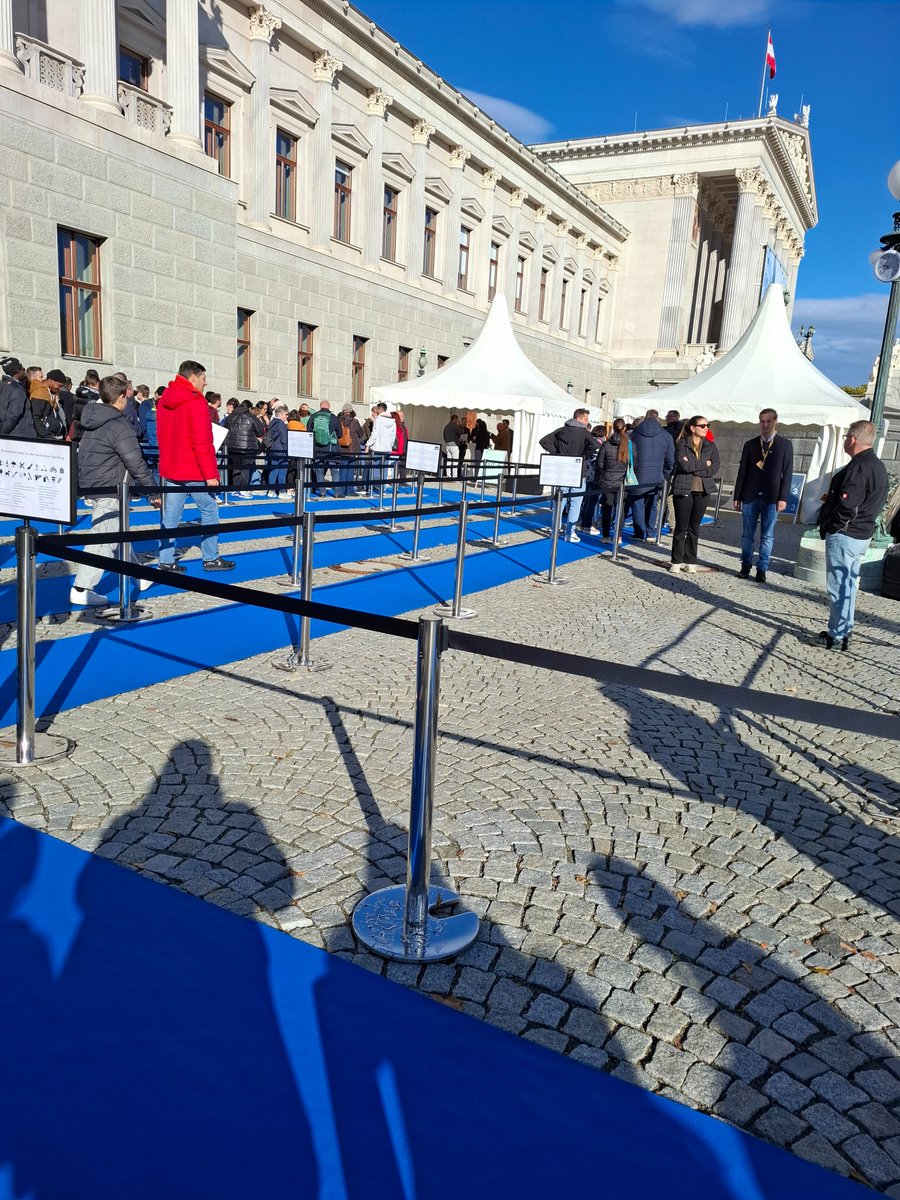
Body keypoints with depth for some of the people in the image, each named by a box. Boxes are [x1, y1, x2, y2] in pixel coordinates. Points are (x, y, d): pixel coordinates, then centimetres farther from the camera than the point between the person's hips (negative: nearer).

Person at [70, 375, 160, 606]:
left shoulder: (92, 420, 11)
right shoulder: (120, 426, -17)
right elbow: (136, 464, -18)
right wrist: (154, 492, -12)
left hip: (90, 483, 10)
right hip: (108, 489, -10)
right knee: (104, 540, -6)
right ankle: (81, 590, -5)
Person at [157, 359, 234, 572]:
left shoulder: (164, 401, 12)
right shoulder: (196, 402, -14)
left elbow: (163, 437, 19)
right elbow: (202, 442, -19)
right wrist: (210, 473, -17)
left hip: (171, 468, 8)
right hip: (194, 471, -8)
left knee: (171, 515, 7)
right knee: (209, 511, 5)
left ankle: (166, 561, 8)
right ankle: (211, 558, 11)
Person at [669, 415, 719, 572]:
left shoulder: (711, 446, 8)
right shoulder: (682, 444, -2)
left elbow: (714, 469, -5)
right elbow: (684, 465, -17)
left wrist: (692, 467, -12)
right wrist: (704, 464, -9)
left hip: (702, 491, 3)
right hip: (683, 490, -3)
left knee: (694, 528, 7)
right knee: (681, 527, 1)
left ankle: (690, 561, 13)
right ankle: (676, 561, 9)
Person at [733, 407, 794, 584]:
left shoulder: (785, 444, 3)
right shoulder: (750, 444, 9)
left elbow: (787, 473, 0)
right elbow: (742, 471, 8)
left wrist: (783, 498, -8)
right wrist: (737, 496, 4)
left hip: (771, 498, -2)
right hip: (750, 496, 2)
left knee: (767, 536, 1)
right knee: (747, 534, 7)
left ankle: (762, 569, 7)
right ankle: (746, 566, 17)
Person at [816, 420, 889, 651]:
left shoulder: (858, 467, -21)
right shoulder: (878, 466, 11)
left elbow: (847, 507, -26)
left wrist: (827, 527, -12)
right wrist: (832, 498, 11)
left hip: (844, 536, -10)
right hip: (862, 536, 10)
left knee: (838, 587, -1)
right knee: (849, 585, 18)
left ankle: (836, 636, 6)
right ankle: (845, 630, 27)